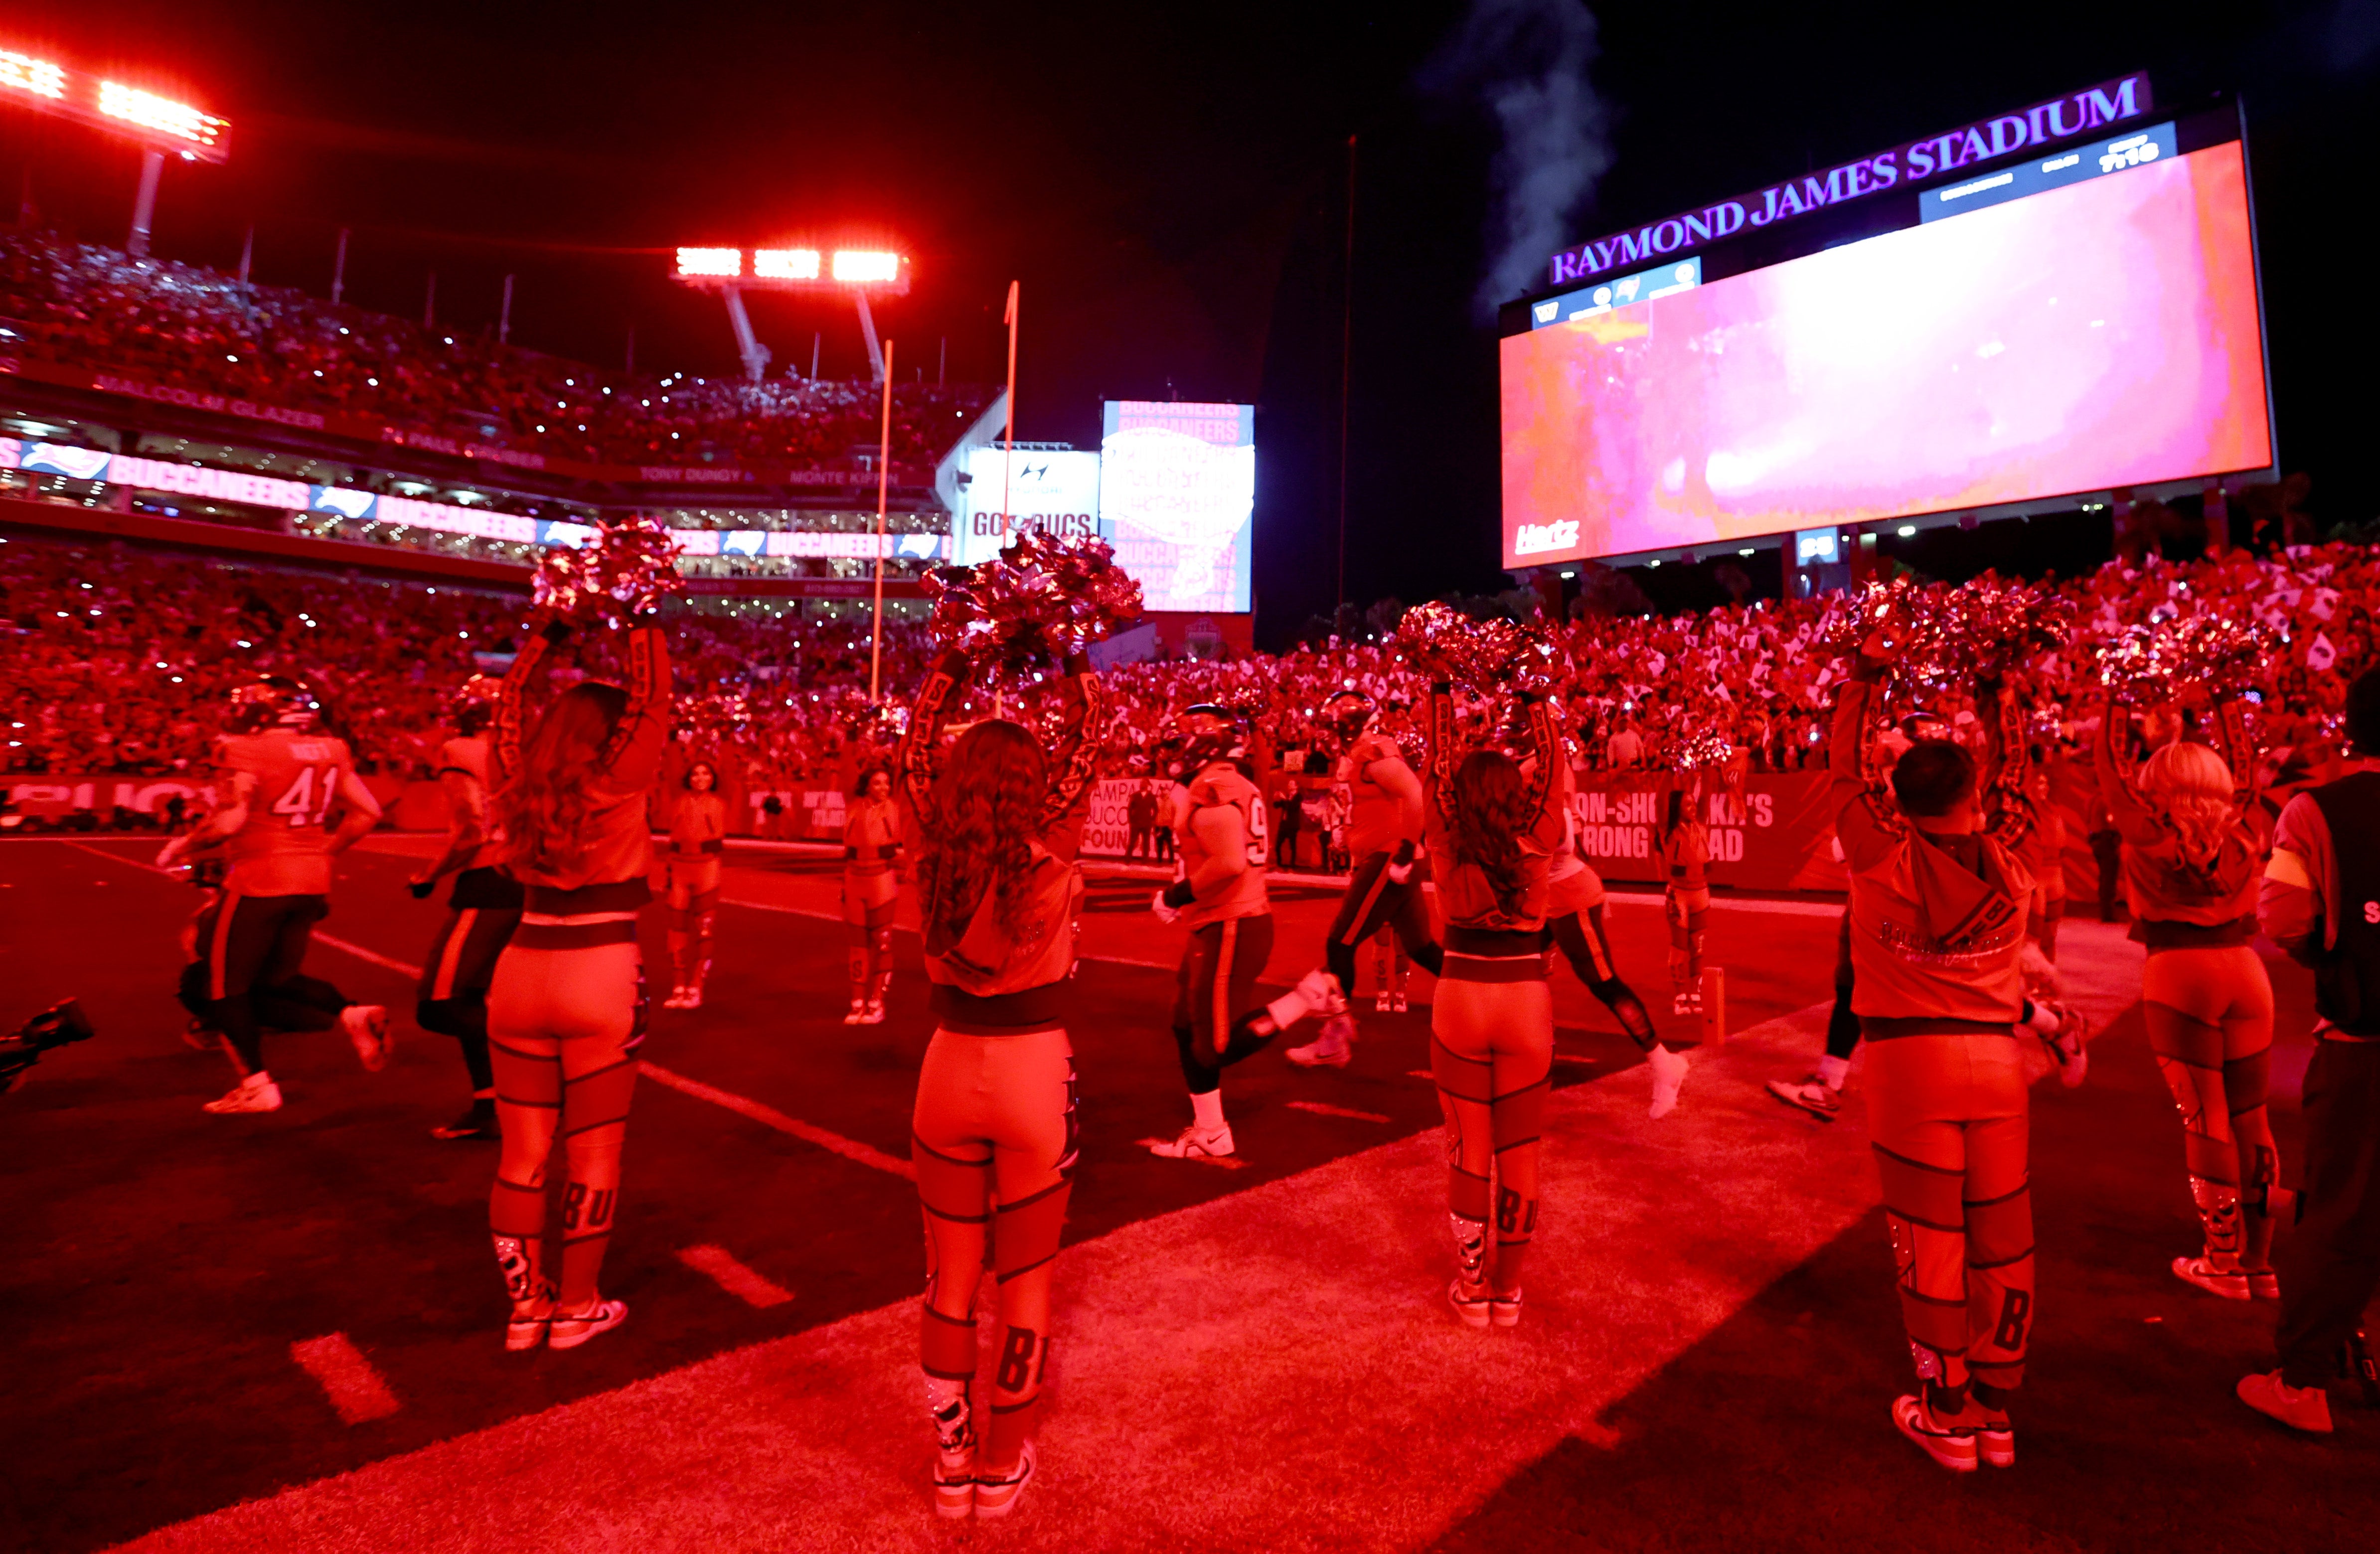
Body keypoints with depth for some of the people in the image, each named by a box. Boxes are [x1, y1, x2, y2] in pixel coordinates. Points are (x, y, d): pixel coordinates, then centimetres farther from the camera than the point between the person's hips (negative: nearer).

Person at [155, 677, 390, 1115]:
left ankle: (257, 1085, 10)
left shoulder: (246, 751, -11)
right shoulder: (330, 751, 7)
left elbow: (230, 821, -19)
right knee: (279, 978, 20)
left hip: (259, 881, -6)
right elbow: (367, 812, 8)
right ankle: (353, 1013, -6)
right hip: (313, 883, 6)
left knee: (226, 984, 9)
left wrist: (182, 846, -1)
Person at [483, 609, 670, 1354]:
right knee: (594, 1154, 8)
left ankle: (525, 1305, 25)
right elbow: (652, 700, -5)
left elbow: (509, 707, 20)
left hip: (521, 971, 5)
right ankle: (577, 1308, 18)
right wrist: (644, 626, 4)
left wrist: (544, 636, 24)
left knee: (523, 1152, 14)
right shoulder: (617, 784, -9)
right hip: (599, 974, -5)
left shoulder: (524, 781, 5)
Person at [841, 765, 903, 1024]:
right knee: (858, 942, 7)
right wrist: (845, 886, 12)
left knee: (881, 942, 0)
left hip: (881, 880, -3)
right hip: (856, 880, 3)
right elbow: (848, 851, 12)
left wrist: (897, 879, -10)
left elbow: (899, 848, -1)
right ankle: (858, 1003, 13)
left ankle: (877, 1004, 8)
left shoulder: (892, 811, -3)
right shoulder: (855, 812, 6)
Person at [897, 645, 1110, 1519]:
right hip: (1033, 1074, -3)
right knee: (1026, 1281, 14)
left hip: (950, 1070, 3)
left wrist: (960, 656, 9)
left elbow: (915, 746, 6)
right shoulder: (1049, 853, -15)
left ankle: (952, 1459, 30)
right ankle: (1003, 1465, 27)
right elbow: (1087, 735, -7)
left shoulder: (936, 851, -8)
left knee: (950, 1276, 17)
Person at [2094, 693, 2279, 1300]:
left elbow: (2109, 765, 5)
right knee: (2251, 1118, 11)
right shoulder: (2245, 832, 4)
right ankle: (2259, 1260, 21)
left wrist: (2113, 705, 16)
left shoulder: (2149, 834, -5)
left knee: (2205, 1120, 3)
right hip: (2244, 970, 4)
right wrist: (2227, 702, 31)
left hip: (2177, 974, -4)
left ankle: (2225, 1261, 12)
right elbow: (2246, 763, 21)